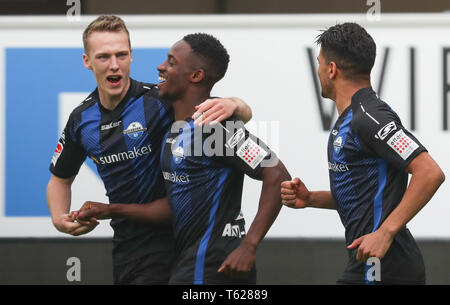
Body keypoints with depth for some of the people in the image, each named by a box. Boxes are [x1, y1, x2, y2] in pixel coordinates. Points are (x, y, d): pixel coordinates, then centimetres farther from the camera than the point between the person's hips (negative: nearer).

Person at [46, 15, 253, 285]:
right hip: (124, 240, 6)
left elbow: (244, 114, -15)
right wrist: (60, 219, -1)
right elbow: (60, 178, 19)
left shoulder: (159, 101, -15)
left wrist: (233, 105, -39)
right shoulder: (80, 120, 2)